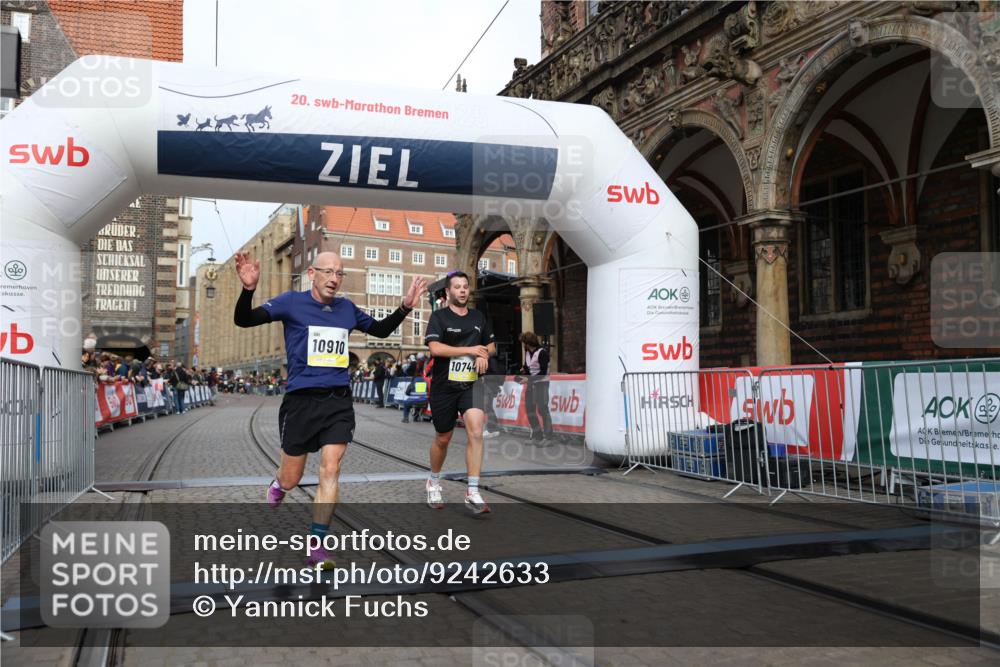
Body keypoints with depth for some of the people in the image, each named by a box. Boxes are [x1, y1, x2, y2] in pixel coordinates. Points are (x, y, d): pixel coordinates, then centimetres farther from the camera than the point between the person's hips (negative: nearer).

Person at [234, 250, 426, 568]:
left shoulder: (347, 308, 9)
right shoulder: (292, 302, -3)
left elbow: (381, 330, 24)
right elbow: (243, 320, -10)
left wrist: (406, 306, 10)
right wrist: (248, 290, -29)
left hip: (338, 401, 2)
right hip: (301, 400, -2)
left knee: (330, 471, -9)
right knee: (291, 480, 8)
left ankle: (316, 546, 2)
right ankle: (277, 486, 47)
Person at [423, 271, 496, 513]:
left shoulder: (479, 317, 11)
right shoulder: (439, 316, -3)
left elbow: (491, 345, 22)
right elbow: (435, 348, -17)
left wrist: (484, 355, -2)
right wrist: (470, 350, -15)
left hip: (471, 385, 2)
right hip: (444, 386, -2)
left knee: (476, 431, -18)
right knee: (443, 438, 10)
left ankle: (472, 493, -15)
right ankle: (434, 482, 37)